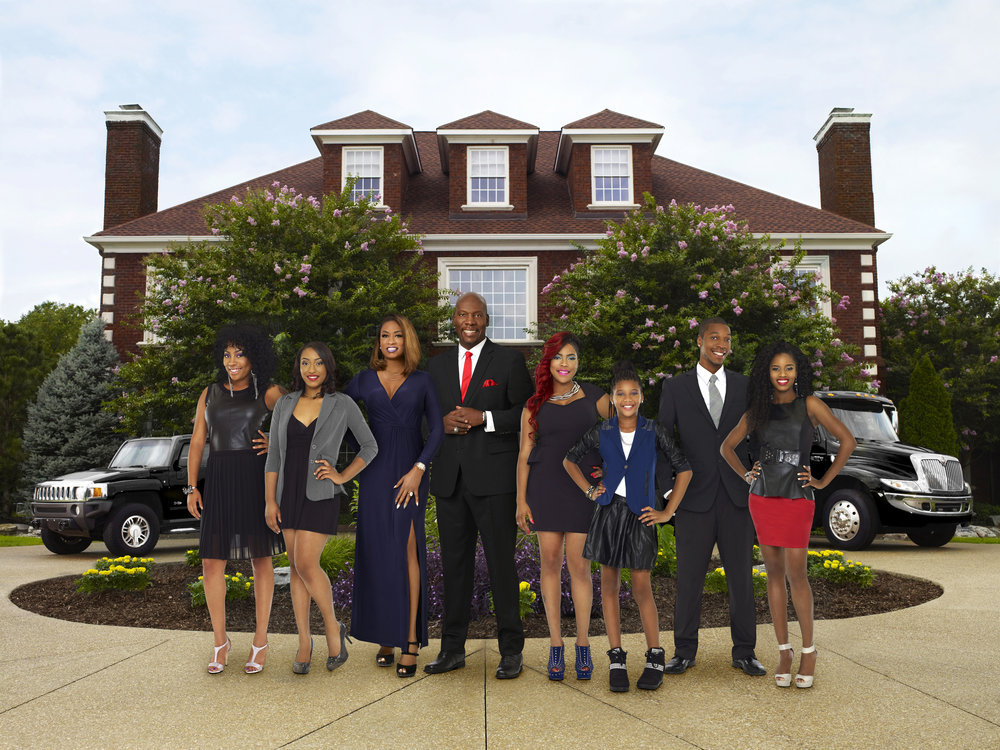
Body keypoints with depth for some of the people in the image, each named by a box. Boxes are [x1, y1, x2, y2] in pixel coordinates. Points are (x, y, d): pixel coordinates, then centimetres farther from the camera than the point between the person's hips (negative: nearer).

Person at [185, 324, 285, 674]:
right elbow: (197, 442, 11)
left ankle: (260, 641, 13)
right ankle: (220, 642, 14)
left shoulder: (268, 392, 3)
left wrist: (276, 442, -5)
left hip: (256, 478, -3)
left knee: (261, 558, 3)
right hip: (219, 480, 3)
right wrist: (191, 487, 4)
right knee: (212, 562, -1)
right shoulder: (210, 393, 13)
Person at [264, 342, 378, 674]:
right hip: (289, 492, 4)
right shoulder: (284, 404, 5)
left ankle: (333, 627, 8)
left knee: (306, 563, -14)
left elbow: (370, 446, 5)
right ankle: (304, 641, 16)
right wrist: (270, 501, 2)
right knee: (295, 566, 7)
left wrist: (343, 476, -5)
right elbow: (273, 455, 6)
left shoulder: (343, 405, -4)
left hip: (321, 494, -4)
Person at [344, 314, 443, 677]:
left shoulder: (422, 380, 6)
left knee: (406, 547, -9)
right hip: (375, 470, 2)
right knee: (378, 551, 3)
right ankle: (386, 636, 13)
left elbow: (436, 427, 0)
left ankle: (410, 641, -5)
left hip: (410, 469, -2)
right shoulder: (365, 379, 10)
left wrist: (418, 469, -10)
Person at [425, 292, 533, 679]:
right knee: (454, 563, 11)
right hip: (449, 477, 4)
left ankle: (511, 650, 13)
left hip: (493, 477, -4)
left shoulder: (509, 361, 2)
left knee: (501, 564, 0)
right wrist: (442, 423, -4)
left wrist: (484, 419, -15)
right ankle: (453, 648, 22)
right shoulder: (437, 365, 14)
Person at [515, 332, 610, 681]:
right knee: (550, 563, 5)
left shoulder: (595, 398, 5)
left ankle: (583, 645, 13)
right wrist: (521, 500, 0)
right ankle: (555, 645, 16)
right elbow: (524, 454, 6)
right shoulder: (534, 405, 7)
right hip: (544, 487, 1)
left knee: (579, 566, -2)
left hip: (583, 488, -1)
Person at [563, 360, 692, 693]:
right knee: (609, 584, 5)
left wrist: (667, 512, 0)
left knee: (641, 587, 0)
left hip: (640, 515, -2)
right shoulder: (601, 433, 2)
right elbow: (569, 459, 16)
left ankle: (655, 658, 13)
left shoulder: (653, 432, -2)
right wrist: (588, 490, 5)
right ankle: (616, 659, 13)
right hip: (609, 512, 2)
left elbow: (684, 470, 2)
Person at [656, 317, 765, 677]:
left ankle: (744, 652, 20)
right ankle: (684, 651, 18)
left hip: (737, 498, 2)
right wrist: (666, 492, -4)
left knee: (742, 577, 6)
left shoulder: (745, 386, 8)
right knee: (689, 578, 4)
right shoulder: (675, 387, 3)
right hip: (694, 499, -1)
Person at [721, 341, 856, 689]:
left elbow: (847, 440, -4)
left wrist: (824, 481, -3)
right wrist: (745, 475, 8)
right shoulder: (757, 409, 9)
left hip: (797, 498, -3)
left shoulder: (809, 404, -1)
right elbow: (727, 446, 20)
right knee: (774, 573, 7)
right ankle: (784, 651, 16)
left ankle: (808, 650, 13)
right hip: (762, 498, 3)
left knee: (796, 573, -4)